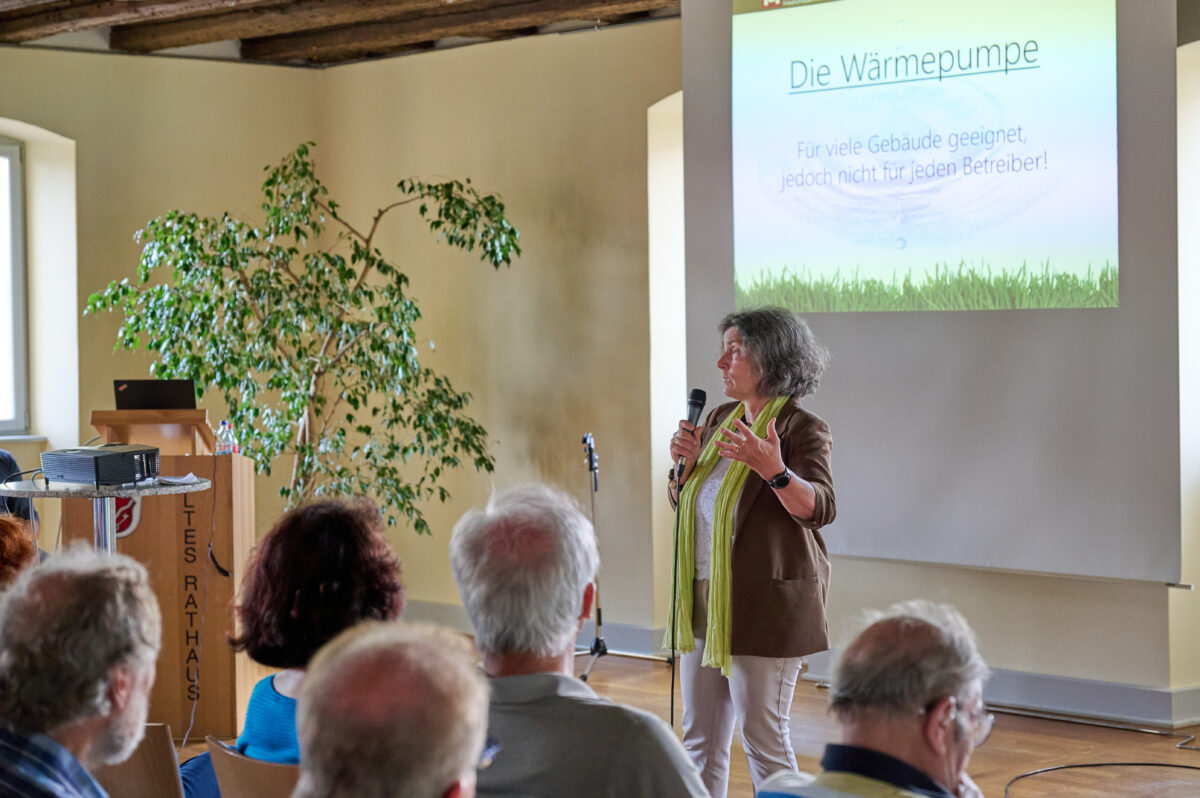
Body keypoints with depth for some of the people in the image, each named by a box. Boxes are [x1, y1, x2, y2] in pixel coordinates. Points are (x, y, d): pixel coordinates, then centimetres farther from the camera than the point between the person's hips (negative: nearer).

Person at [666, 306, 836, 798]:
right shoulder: (721, 419, 11)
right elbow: (683, 502, 19)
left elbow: (818, 508, -26)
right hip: (703, 600, 8)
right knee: (700, 738, 13)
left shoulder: (801, 429, -11)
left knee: (763, 738, -2)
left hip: (764, 605, -8)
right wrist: (686, 464, -2)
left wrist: (774, 470, -42)